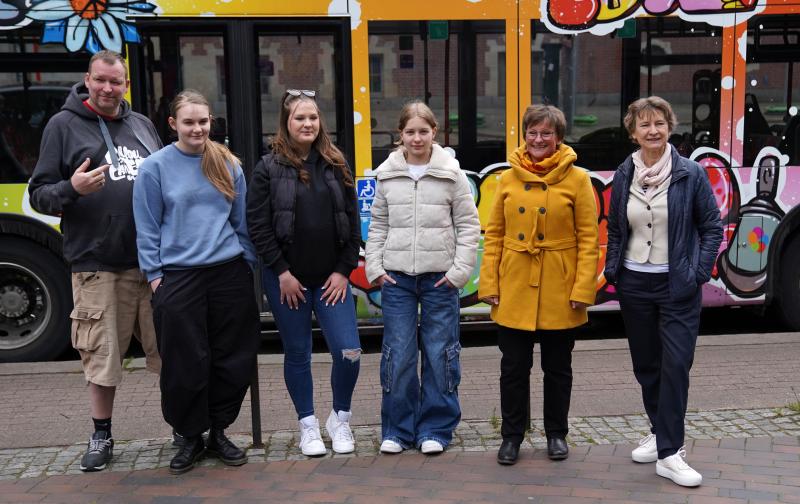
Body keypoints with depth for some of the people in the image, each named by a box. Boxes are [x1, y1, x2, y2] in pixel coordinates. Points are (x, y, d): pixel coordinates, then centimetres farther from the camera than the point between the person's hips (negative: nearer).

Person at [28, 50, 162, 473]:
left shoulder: (142, 125, 14)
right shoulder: (63, 126, 3)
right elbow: (39, 195, 2)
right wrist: (71, 189, -19)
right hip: (97, 266, -3)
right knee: (101, 356, 5)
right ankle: (101, 437, 21)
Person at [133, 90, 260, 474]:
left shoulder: (227, 164, 7)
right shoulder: (155, 167, -2)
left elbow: (242, 220, 12)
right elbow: (147, 228, 0)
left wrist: (248, 262, 9)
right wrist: (154, 274, -4)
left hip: (230, 273, 3)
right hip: (178, 277, -3)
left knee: (234, 357, 7)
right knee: (185, 364, 1)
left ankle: (217, 432, 23)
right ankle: (190, 437, 19)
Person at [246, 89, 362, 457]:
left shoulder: (336, 165, 7)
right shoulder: (269, 168, -1)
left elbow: (352, 221, 6)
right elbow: (257, 224, -5)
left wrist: (344, 269, -1)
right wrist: (281, 272, -9)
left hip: (332, 278, 2)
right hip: (287, 280, -2)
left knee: (348, 351, -5)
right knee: (297, 354, 8)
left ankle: (340, 419, 18)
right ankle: (308, 425, 23)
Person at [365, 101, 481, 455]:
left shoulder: (451, 173, 0)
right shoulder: (386, 175, 6)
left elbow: (468, 225, 2)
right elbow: (378, 225, 12)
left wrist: (459, 270, -6)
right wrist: (374, 267, 2)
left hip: (439, 277, -1)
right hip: (396, 277, 2)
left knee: (440, 354, 3)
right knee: (398, 355, 2)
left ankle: (435, 429, 16)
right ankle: (397, 429, 15)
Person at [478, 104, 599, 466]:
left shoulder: (577, 179, -3)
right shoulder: (508, 179, 5)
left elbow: (588, 238, -5)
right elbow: (494, 235, 5)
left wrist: (583, 288, -12)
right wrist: (488, 284, -1)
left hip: (559, 293, -2)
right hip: (514, 291, 2)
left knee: (558, 367, 12)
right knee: (513, 367, 8)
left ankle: (556, 434, 28)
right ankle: (511, 435, 23)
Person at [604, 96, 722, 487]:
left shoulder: (690, 174, -7)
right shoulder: (624, 175, 3)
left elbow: (712, 228, -2)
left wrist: (699, 273, -9)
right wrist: (612, 269, 5)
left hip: (678, 287, -4)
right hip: (634, 285, 4)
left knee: (675, 366, -8)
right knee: (646, 365, 13)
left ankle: (669, 454, -3)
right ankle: (661, 432, 31)